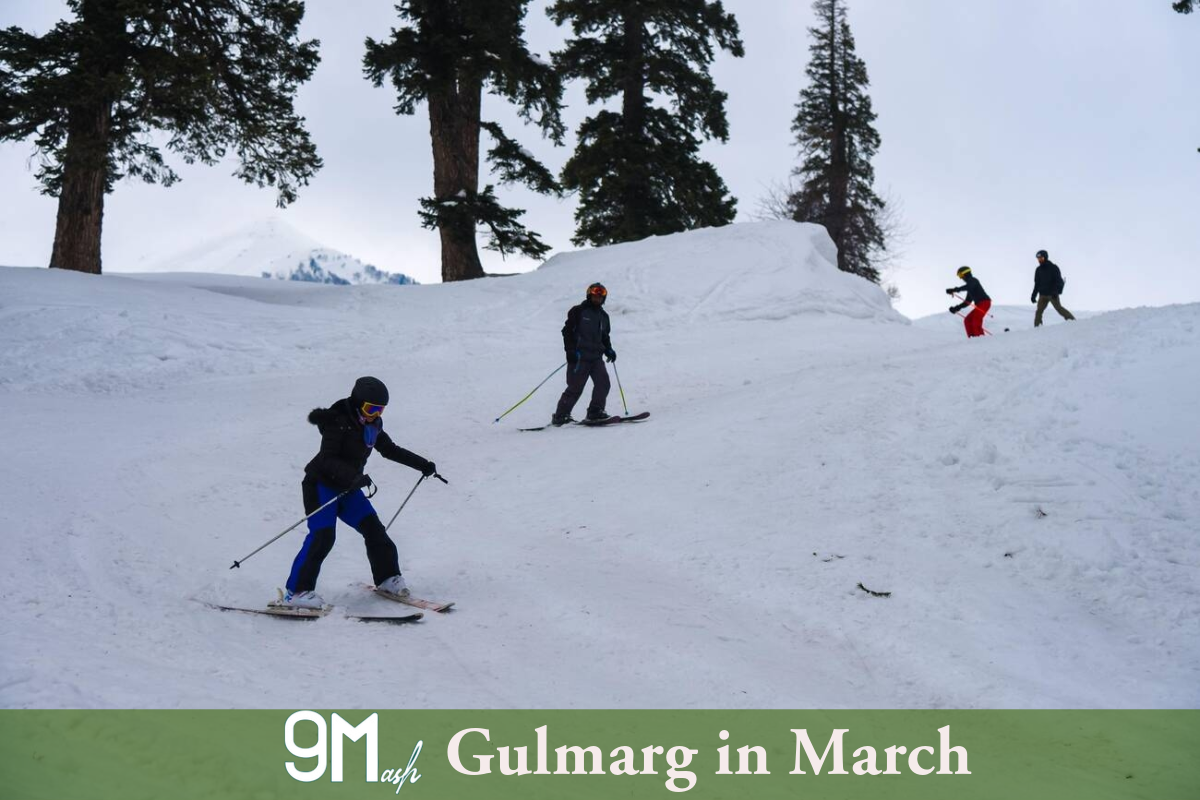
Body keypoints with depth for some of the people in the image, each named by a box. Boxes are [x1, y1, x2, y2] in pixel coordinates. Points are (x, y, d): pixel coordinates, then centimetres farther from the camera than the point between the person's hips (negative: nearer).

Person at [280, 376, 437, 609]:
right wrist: (354, 476, -43)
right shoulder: (338, 423, -20)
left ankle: (387, 578, 18)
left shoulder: (373, 426, 5)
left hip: (347, 488, 7)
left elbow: (390, 450, 20)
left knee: (373, 528, 1)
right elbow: (327, 459, -28)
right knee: (322, 536, -19)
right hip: (321, 485, -7)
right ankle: (297, 592, -18)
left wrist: (422, 464, 18)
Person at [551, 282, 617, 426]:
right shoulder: (578, 312, 0)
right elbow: (567, 331, -4)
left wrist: (608, 350, 10)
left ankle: (595, 412, 1)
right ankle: (560, 417, -2)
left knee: (603, 383, -9)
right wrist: (570, 350, -15)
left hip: (596, 357, 6)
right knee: (575, 388, -9)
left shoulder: (603, 316, 19)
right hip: (579, 356, -6)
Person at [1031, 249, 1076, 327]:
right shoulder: (1038, 270, 12)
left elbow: (1058, 281, -11)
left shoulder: (1053, 268, -5)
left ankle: (1072, 320, -6)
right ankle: (1037, 327, 0)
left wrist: (1056, 291, -25)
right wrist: (1033, 295, 12)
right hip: (1042, 295, 5)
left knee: (1058, 308, -13)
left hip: (1052, 294, -5)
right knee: (1039, 311, -2)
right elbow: (1037, 284, 19)